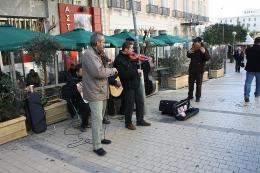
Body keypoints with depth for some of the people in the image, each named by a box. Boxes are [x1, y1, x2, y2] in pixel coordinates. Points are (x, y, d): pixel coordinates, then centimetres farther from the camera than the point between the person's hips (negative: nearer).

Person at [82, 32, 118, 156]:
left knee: (100, 117, 20)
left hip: (102, 91, 10)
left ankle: (100, 137, 34)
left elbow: (103, 69, 14)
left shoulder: (97, 54, 17)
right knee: (97, 119, -6)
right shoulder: (89, 54, -17)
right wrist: (112, 70, -15)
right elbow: (98, 72, -29)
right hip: (94, 92, -10)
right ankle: (97, 146, 2)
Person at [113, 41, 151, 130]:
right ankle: (128, 123, 22)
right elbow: (123, 74, -26)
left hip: (136, 84, 8)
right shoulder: (119, 59, -17)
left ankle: (140, 120, 31)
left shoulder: (130, 57, 7)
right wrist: (136, 71, -23)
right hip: (128, 86, -8)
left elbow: (137, 66, 18)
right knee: (129, 105, 4)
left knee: (140, 102, 16)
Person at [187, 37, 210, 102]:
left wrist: (204, 52, -31)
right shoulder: (192, 49, 4)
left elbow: (208, 58, -15)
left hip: (200, 69, -4)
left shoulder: (204, 49, -7)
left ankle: (198, 97, 14)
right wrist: (189, 52, -5)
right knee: (190, 82, 12)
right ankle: (190, 95, 25)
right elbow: (189, 56, 17)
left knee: (198, 84, 4)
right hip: (192, 68, 4)